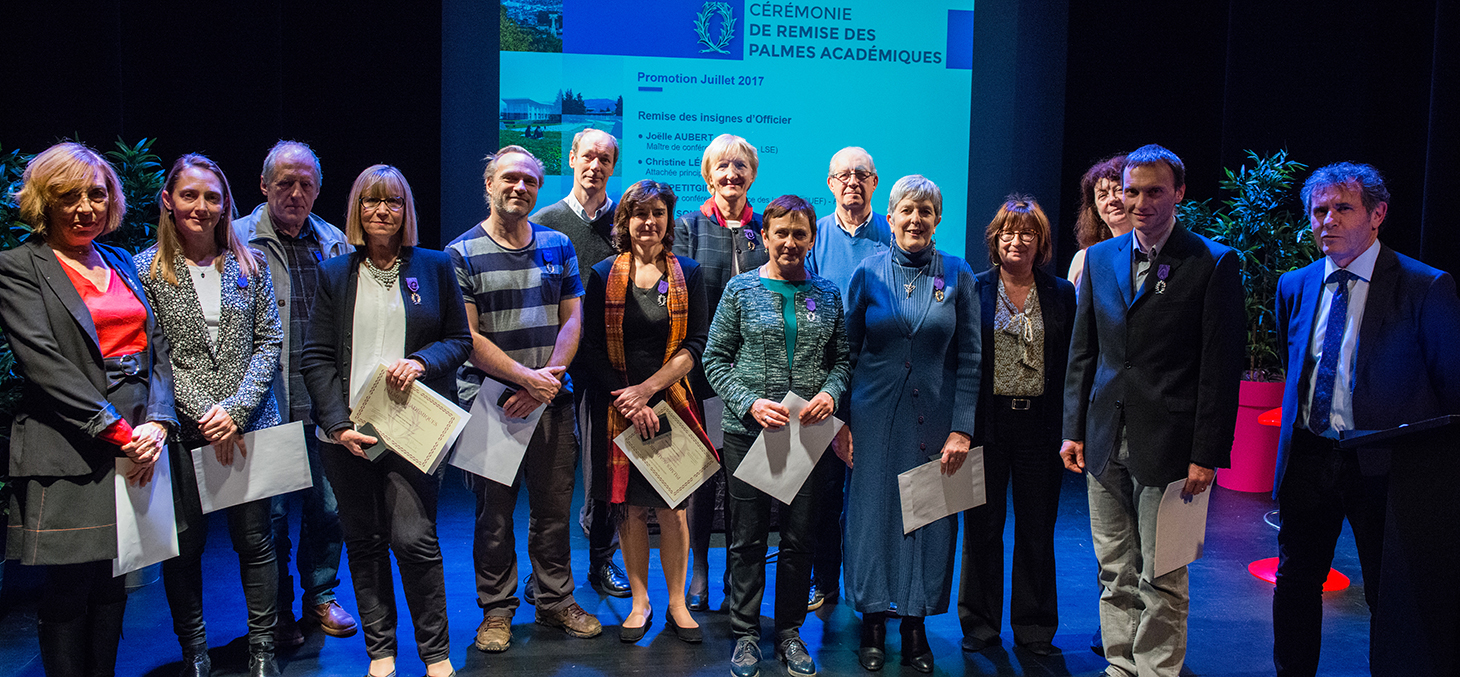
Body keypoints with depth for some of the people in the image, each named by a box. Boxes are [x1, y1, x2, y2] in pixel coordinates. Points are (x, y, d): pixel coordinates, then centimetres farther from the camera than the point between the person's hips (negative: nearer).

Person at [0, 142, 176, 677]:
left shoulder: (121, 262, 17)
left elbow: (157, 347, 12)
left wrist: (158, 422, -5)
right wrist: (115, 430, -16)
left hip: (137, 444, 5)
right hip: (71, 454, -5)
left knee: (114, 586, 10)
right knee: (69, 588, 0)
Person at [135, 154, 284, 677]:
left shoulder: (249, 263, 8)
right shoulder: (146, 269, 2)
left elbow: (269, 341, 4)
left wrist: (236, 409, -8)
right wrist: (205, 414, -12)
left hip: (250, 423, 1)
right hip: (184, 429, -1)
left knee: (255, 539, 5)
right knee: (185, 545, 7)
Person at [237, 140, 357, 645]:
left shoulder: (334, 244, 11)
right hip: (268, 407, -3)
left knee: (328, 506, 9)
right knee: (272, 511, 5)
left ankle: (320, 597, 29)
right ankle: (277, 610, 22)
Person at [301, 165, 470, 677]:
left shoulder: (435, 266, 8)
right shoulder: (335, 274, 10)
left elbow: (460, 339, 10)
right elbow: (317, 357, 5)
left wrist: (421, 361, -12)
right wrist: (338, 423, -7)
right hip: (348, 431, 2)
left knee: (413, 538, -9)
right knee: (364, 542, 8)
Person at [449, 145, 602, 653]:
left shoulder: (558, 246, 9)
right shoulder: (462, 254, -2)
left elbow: (572, 320, 6)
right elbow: (468, 336, -8)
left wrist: (550, 377, -8)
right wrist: (528, 377, -15)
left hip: (552, 399, 3)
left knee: (554, 506, 10)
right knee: (494, 510, 5)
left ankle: (556, 601, 24)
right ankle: (496, 609, 19)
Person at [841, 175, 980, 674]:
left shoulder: (957, 275, 0)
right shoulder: (869, 273, 0)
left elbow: (969, 358, -1)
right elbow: (848, 351, 3)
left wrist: (962, 428, -7)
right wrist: (841, 420, -2)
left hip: (935, 416, 0)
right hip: (875, 414, 0)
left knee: (930, 514, 6)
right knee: (874, 511, 5)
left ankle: (915, 622, 21)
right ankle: (874, 620, 20)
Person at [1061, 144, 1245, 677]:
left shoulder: (1214, 263, -4)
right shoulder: (1099, 258, 11)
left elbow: (1221, 368, -7)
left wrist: (1207, 454, -10)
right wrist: (1074, 429, 8)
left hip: (1167, 449, -4)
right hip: (1105, 446, 5)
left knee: (1160, 580, 2)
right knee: (1116, 575, 13)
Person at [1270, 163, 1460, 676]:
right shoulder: (1295, 286, 6)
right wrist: (1294, 440, 15)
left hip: (1381, 464, -4)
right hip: (1307, 458, 5)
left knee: (1392, 596, 7)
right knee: (1295, 585, 14)